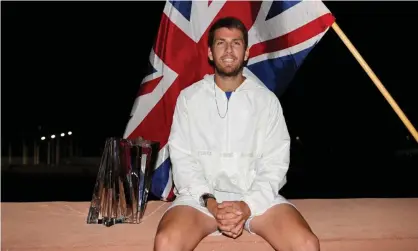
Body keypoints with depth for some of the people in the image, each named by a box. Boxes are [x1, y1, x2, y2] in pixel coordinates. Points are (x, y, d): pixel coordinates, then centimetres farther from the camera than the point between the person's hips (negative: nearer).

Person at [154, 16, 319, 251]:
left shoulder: (267, 100, 5)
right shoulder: (189, 97, 5)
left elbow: (275, 163, 1)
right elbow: (182, 159, 1)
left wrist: (249, 205, -15)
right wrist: (209, 201, -14)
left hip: (257, 196, 1)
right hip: (202, 196, 0)